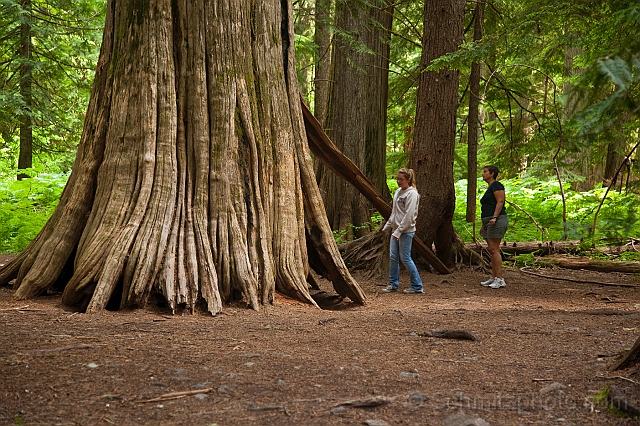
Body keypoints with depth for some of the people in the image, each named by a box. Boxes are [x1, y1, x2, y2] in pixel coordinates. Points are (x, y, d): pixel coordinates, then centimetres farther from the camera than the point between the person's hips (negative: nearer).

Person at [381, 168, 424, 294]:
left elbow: (409, 215, -18)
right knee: (393, 257, 8)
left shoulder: (412, 194, -13)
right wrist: (387, 226, 21)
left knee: (405, 258, -7)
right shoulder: (398, 192, 14)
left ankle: (417, 286, 0)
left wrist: (398, 231, -21)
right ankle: (393, 284, 16)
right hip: (396, 230, 9)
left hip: (406, 231, -8)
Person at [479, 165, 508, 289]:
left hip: (497, 221, -10)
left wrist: (494, 217, -26)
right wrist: (483, 225, 24)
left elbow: (500, 202, -16)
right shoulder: (489, 188, 23)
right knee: (492, 250, 8)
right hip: (489, 223, 10)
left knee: (494, 250, -13)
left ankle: (500, 279, -15)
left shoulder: (496, 185, -6)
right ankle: (493, 278, 10)